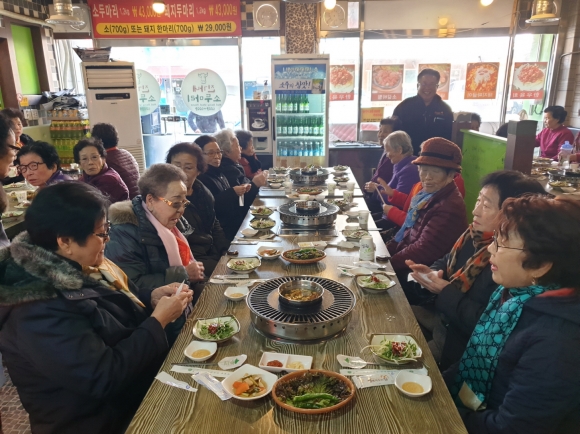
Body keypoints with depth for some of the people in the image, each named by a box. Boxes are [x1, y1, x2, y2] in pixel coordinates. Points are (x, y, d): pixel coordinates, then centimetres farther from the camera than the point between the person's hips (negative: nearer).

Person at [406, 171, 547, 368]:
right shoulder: (475, 234, -3)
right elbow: (448, 262, 14)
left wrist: (445, 292, -24)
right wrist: (432, 272, -8)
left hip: (465, 340, -8)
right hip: (443, 315, 8)